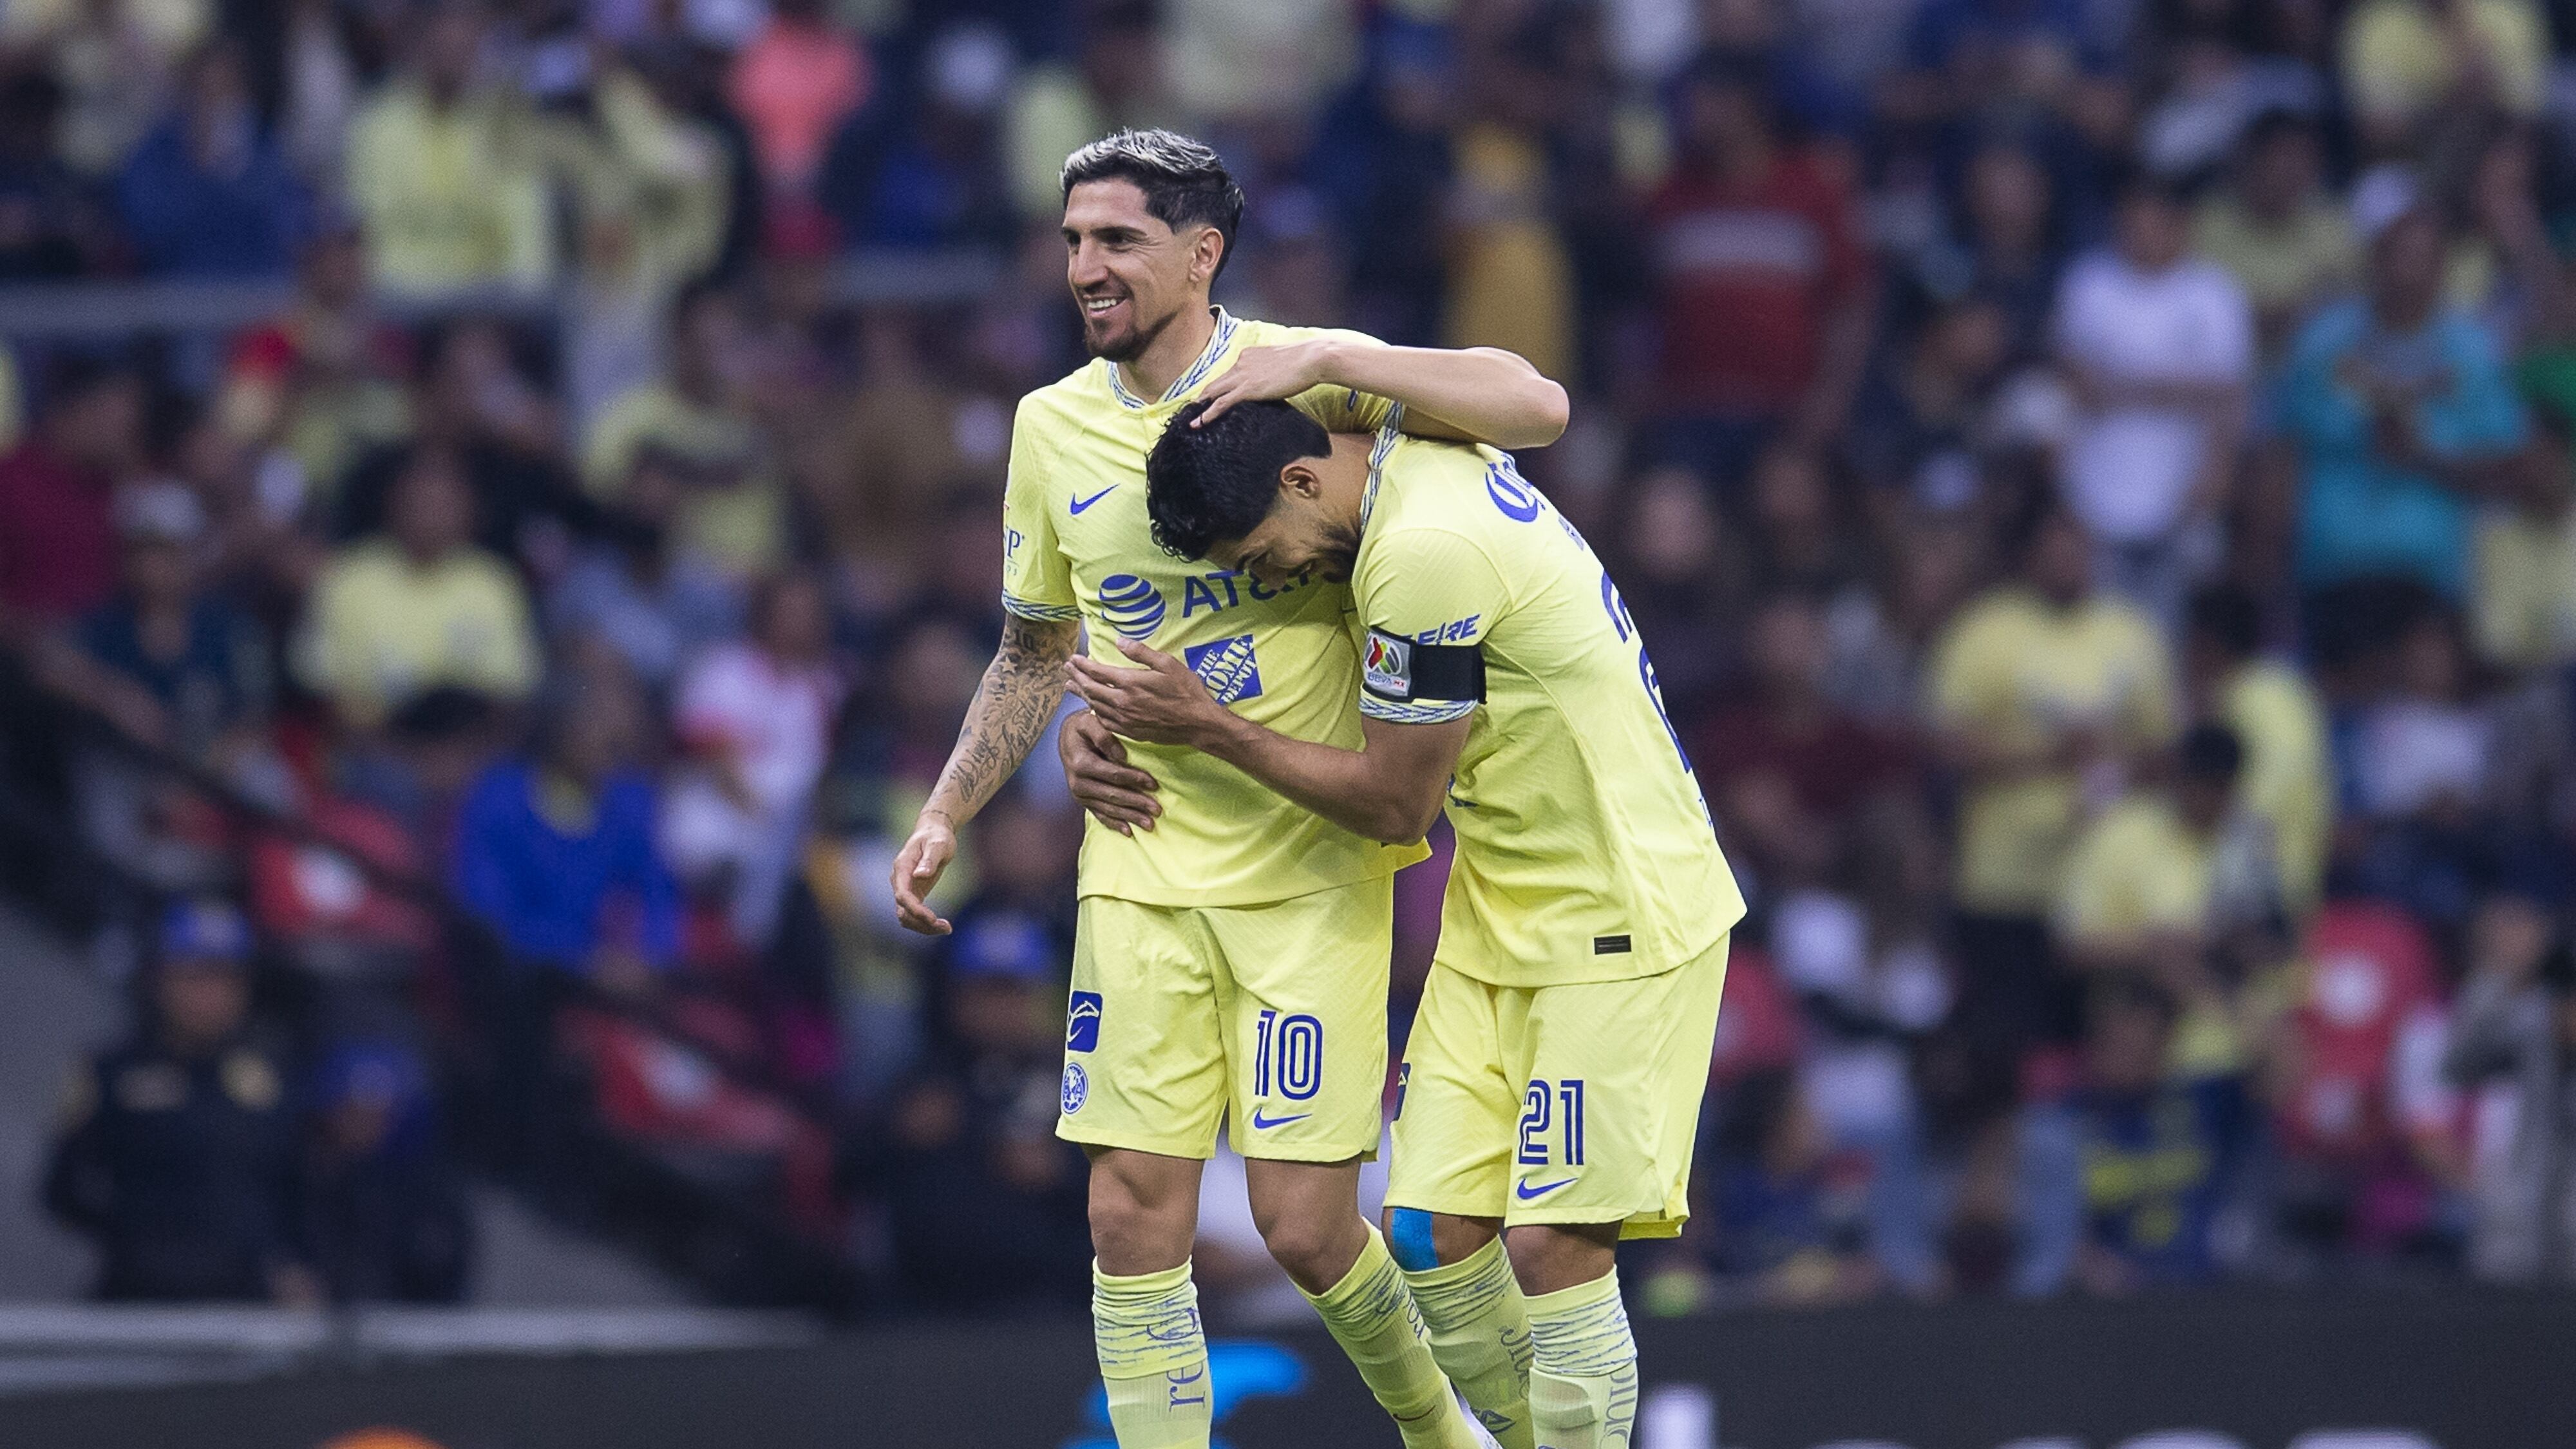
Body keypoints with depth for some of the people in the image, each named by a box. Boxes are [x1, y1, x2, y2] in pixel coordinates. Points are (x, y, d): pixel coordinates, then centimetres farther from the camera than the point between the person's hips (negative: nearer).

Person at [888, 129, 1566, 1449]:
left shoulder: (1307, 375, -7)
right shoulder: (1053, 426, 8)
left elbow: (1535, 407, -18)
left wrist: (1328, 361, -26)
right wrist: (945, 817, 10)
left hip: (1314, 871, -4)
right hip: (1143, 872, 4)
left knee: (1304, 1224, -4)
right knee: (1134, 1215, -5)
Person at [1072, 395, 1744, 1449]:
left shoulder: (1426, 554, -26)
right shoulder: (1415, 461, 1)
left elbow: (1395, 805, -17)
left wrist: (1207, 728, -9)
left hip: (1617, 924, -9)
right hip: (1501, 916, 9)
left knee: (1554, 1245, -14)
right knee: (1433, 1232, 3)